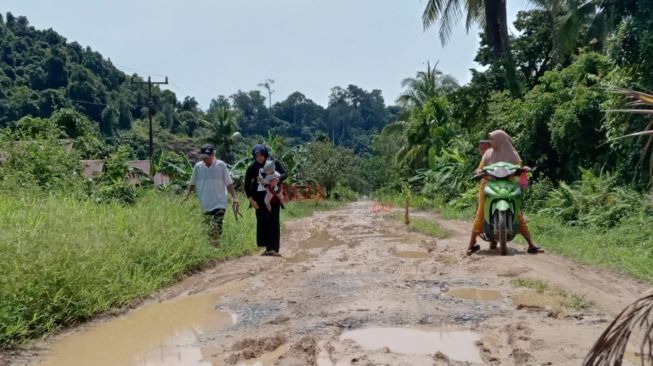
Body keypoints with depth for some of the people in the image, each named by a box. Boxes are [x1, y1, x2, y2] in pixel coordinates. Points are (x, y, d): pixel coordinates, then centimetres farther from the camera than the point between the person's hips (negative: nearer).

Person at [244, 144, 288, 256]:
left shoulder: (274, 163, -4)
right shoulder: (252, 167, -4)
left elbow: (285, 174, -9)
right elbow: (247, 184, 0)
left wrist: (278, 179, -31)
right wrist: (251, 199, -8)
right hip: (260, 198, 1)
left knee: (274, 221, -5)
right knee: (262, 222, 0)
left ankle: (275, 248, -6)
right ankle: (268, 248, 8)